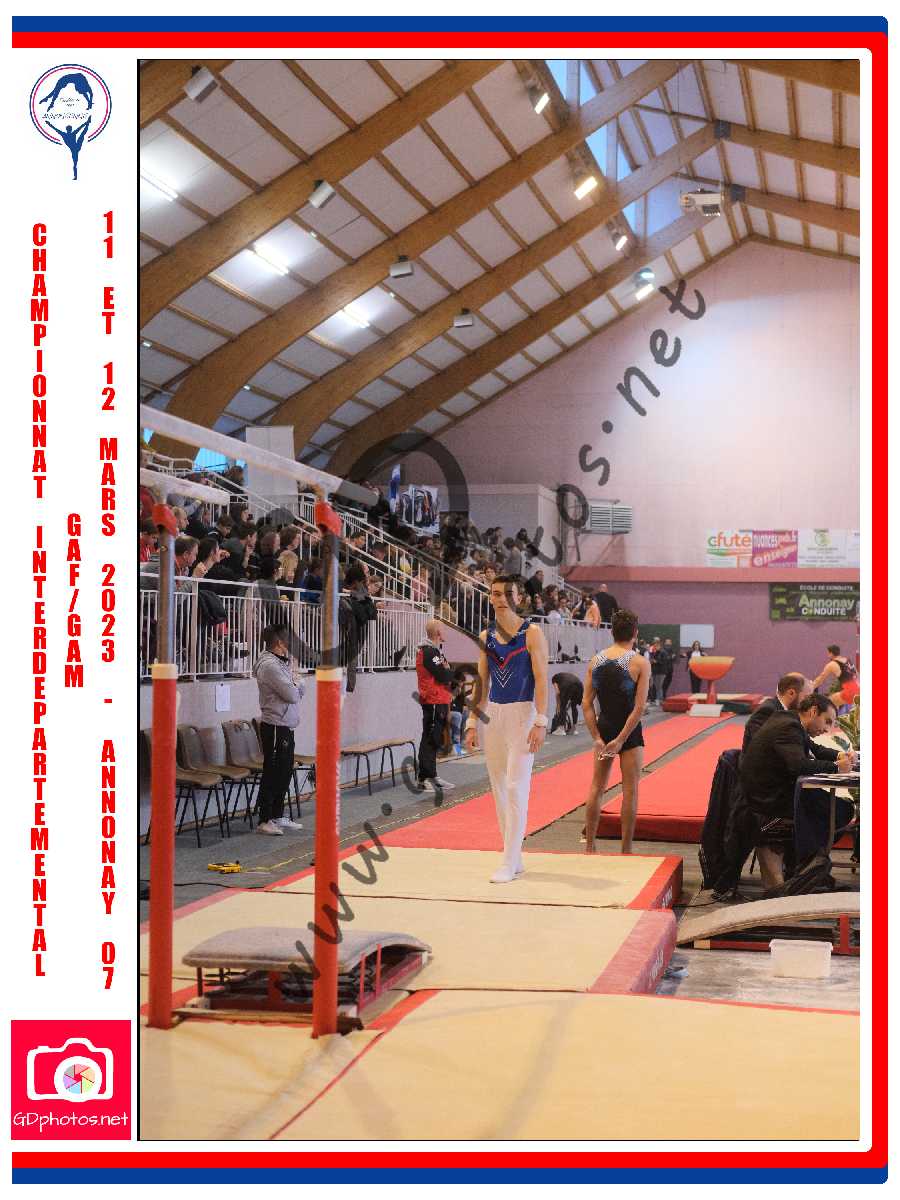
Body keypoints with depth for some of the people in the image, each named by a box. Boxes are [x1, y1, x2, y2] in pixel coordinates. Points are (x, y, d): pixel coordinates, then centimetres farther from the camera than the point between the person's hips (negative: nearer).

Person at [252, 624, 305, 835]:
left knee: (284, 773, 15)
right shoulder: (270, 665, -17)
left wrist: (295, 686, -6)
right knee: (273, 774, -5)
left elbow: (299, 691, 15)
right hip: (275, 728, -10)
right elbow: (291, 695, -20)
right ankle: (264, 821, 0)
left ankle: (278, 817, 23)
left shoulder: (281, 663, 15)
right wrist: (295, 685, 0)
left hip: (286, 727, 10)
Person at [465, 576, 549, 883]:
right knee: (499, 789, 8)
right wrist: (472, 723, 8)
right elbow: (481, 682, 13)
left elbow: (541, 679, -9)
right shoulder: (485, 636, 10)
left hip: (522, 714, -6)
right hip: (493, 714, 6)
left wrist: (540, 722, -17)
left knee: (516, 788, -10)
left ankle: (509, 864, -9)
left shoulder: (531, 633, -5)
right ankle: (514, 859, 17)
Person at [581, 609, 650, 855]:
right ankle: (626, 850, 7)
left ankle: (589, 846, 17)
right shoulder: (640, 663, -11)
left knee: (596, 787, 13)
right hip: (629, 731, -4)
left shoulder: (595, 661, 1)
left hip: (603, 728, 4)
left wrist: (597, 738, -3)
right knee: (630, 790, 5)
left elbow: (587, 703, -3)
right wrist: (621, 740, -15)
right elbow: (639, 707, -17)